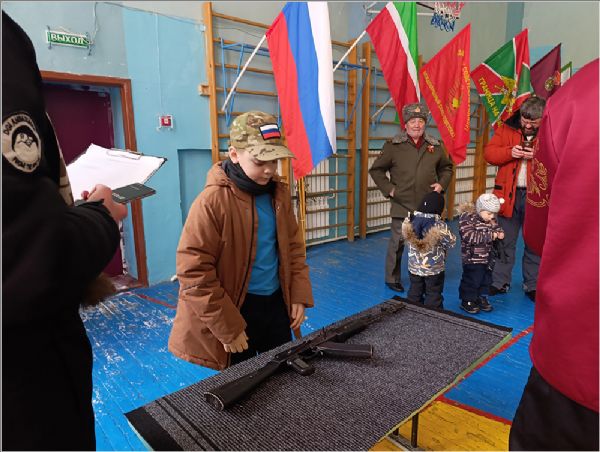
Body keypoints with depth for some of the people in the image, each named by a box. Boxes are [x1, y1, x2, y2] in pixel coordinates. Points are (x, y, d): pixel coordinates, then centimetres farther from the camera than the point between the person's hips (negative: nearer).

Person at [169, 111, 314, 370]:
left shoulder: (279, 192, 0)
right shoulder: (212, 201, -19)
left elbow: (293, 246, 10)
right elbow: (194, 273, -19)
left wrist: (299, 296, 2)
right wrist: (228, 328, -16)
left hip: (276, 303, 6)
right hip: (236, 308, -5)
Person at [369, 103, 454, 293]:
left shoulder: (435, 146, 10)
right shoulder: (393, 145, -1)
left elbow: (447, 167, 24)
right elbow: (376, 170, 4)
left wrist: (442, 184, 7)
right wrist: (388, 188, -4)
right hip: (402, 205, -3)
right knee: (398, 242, -1)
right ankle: (392, 278, 16)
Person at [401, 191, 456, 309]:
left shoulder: (409, 221, -11)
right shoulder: (440, 226, -23)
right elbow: (451, 242, -10)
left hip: (414, 267, 4)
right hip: (434, 269, -4)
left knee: (415, 293, 20)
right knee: (433, 295, 13)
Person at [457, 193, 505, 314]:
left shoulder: (489, 220, 4)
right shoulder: (467, 219, -19)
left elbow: (496, 227, 23)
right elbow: (470, 237, -29)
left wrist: (499, 232, -2)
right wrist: (490, 235, -28)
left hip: (487, 258, 7)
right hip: (472, 259, -7)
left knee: (486, 280, 17)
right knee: (472, 280, 1)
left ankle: (481, 298, 35)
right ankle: (467, 301, 17)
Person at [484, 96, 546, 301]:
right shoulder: (506, 129, 4)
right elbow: (489, 153, 0)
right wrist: (509, 152, -16)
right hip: (509, 194, 1)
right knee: (504, 242, 9)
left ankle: (532, 286, 22)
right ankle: (500, 282, 20)